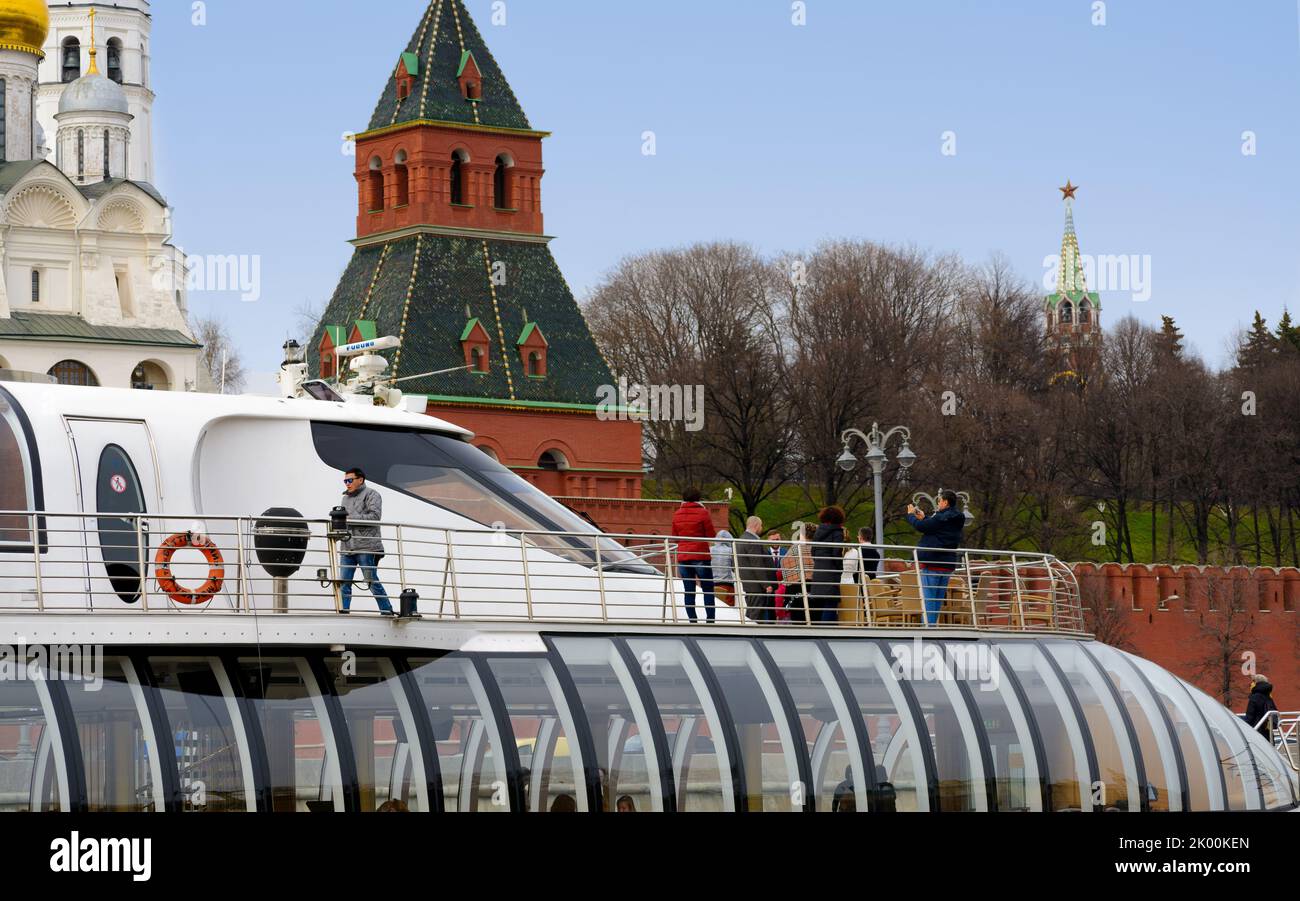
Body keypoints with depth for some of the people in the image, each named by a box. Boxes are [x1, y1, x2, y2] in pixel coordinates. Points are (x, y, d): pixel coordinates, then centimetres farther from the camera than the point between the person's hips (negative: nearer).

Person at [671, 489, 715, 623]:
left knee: (689, 591, 4)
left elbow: (675, 537, 13)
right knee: (708, 590, 1)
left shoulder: (677, 515, 7)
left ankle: (692, 621, -1)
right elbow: (711, 535, -5)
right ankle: (710, 620, -8)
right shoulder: (702, 513, -6)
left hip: (683, 556, 4)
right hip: (700, 556, -4)